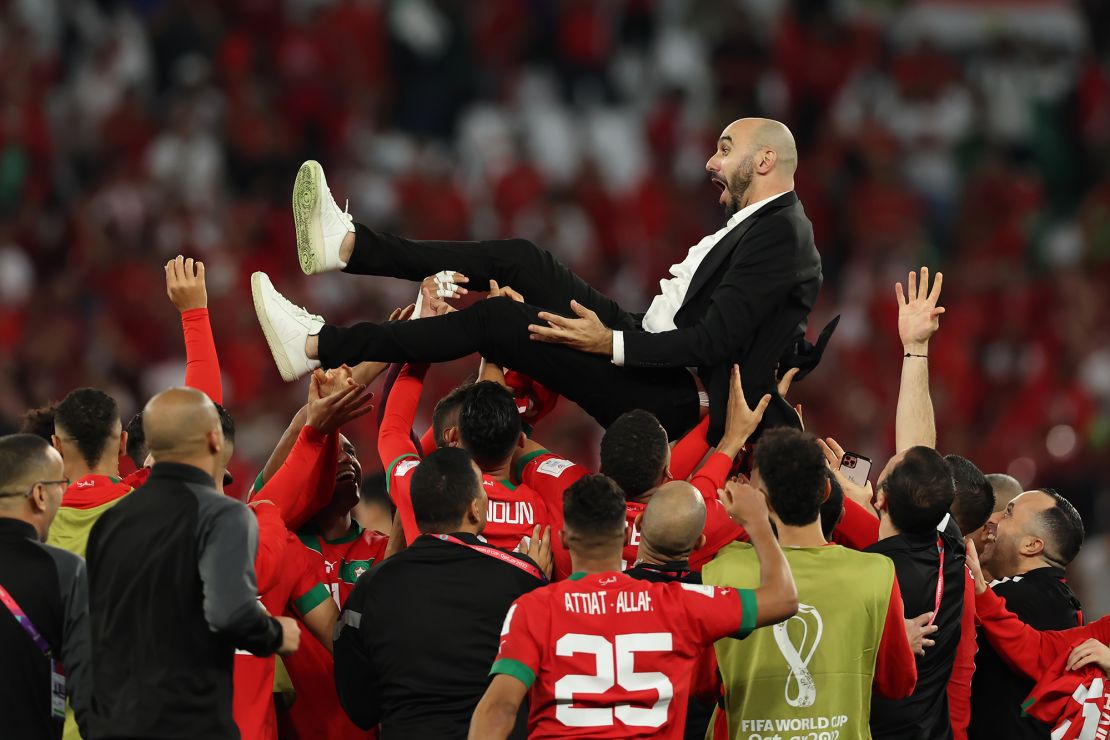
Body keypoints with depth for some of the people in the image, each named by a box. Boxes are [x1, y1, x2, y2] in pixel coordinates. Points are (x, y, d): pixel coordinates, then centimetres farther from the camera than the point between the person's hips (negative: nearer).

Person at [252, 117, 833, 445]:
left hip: (668, 397, -10)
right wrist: (612, 332, 9)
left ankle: (318, 347, -13)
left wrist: (612, 344, -22)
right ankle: (349, 245, 5)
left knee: (497, 319, -16)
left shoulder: (780, 236, -15)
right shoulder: (753, 223, 17)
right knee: (519, 261, 5)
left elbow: (714, 341, -23)